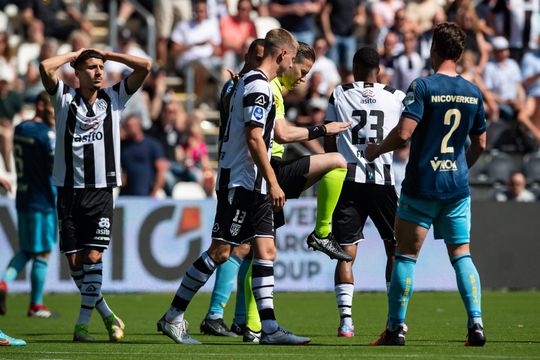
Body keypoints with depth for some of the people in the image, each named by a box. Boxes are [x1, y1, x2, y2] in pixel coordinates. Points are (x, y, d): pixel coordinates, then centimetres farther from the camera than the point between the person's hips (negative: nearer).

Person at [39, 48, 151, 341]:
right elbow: (46, 67, -14)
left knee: (93, 257, -11)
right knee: (74, 261, 2)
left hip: (101, 192, 0)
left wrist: (107, 54, 4)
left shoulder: (114, 98, 6)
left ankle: (82, 323, -5)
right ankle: (105, 313, 21)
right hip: (69, 191, 0)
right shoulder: (65, 99, 2)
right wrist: (76, 54, 0)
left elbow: (145, 66, 0)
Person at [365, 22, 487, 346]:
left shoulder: (423, 87, -11)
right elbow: (480, 143, 14)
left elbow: (404, 133, -18)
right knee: (462, 255, 7)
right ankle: (476, 323, -5)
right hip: (458, 186, 4)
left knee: (406, 255, 4)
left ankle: (396, 328, 5)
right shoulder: (473, 93, 6)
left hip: (422, 186, -4)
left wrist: (377, 150, 0)